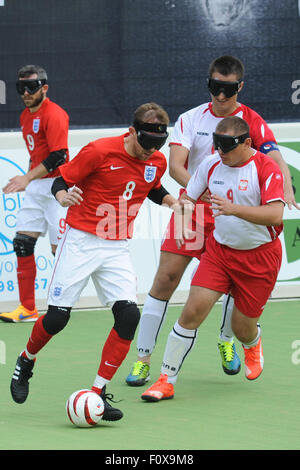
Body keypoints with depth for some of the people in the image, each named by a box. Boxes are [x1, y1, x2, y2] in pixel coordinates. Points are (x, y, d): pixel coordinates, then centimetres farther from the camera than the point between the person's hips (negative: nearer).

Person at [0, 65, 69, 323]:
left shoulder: (54, 115, -14)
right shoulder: (26, 116, 14)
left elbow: (58, 156, -20)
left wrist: (28, 178, -22)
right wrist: (27, 178, 17)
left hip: (56, 186, -9)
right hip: (35, 188, 9)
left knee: (59, 249, -5)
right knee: (22, 243, 2)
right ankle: (27, 308, 5)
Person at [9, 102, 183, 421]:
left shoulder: (157, 162, 2)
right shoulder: (100, 151, -14)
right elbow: (61, 180, -7)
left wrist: (172, 202, 4)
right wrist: (64, 197, -29)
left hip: (117, 249, 4)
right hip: (80, 241, -4)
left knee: (128, 315, -14)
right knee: (57, 318, -6)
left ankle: (98, 394, -5)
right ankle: (26, 362, 27)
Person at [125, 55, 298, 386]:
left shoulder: (252, 122, -4)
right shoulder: (191, 119, -2)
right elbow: (175, 165, -13)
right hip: (192, 209, 0)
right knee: (164, 280, -7)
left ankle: (226, 341, 28)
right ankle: (142, 359, 0)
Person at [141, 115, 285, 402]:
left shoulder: (266, 168, -17)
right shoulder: (211, 165, -2)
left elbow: (275, 215, -30)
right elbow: (187, 198, 14)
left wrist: (234, 209, -40)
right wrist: (182, 225, -1)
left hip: (259, 257, -3)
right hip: (219, 249, 3)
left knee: (242, 330, 4)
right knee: (193, 310, -14)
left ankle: (253, 343, 45)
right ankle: (166, 381, -7)